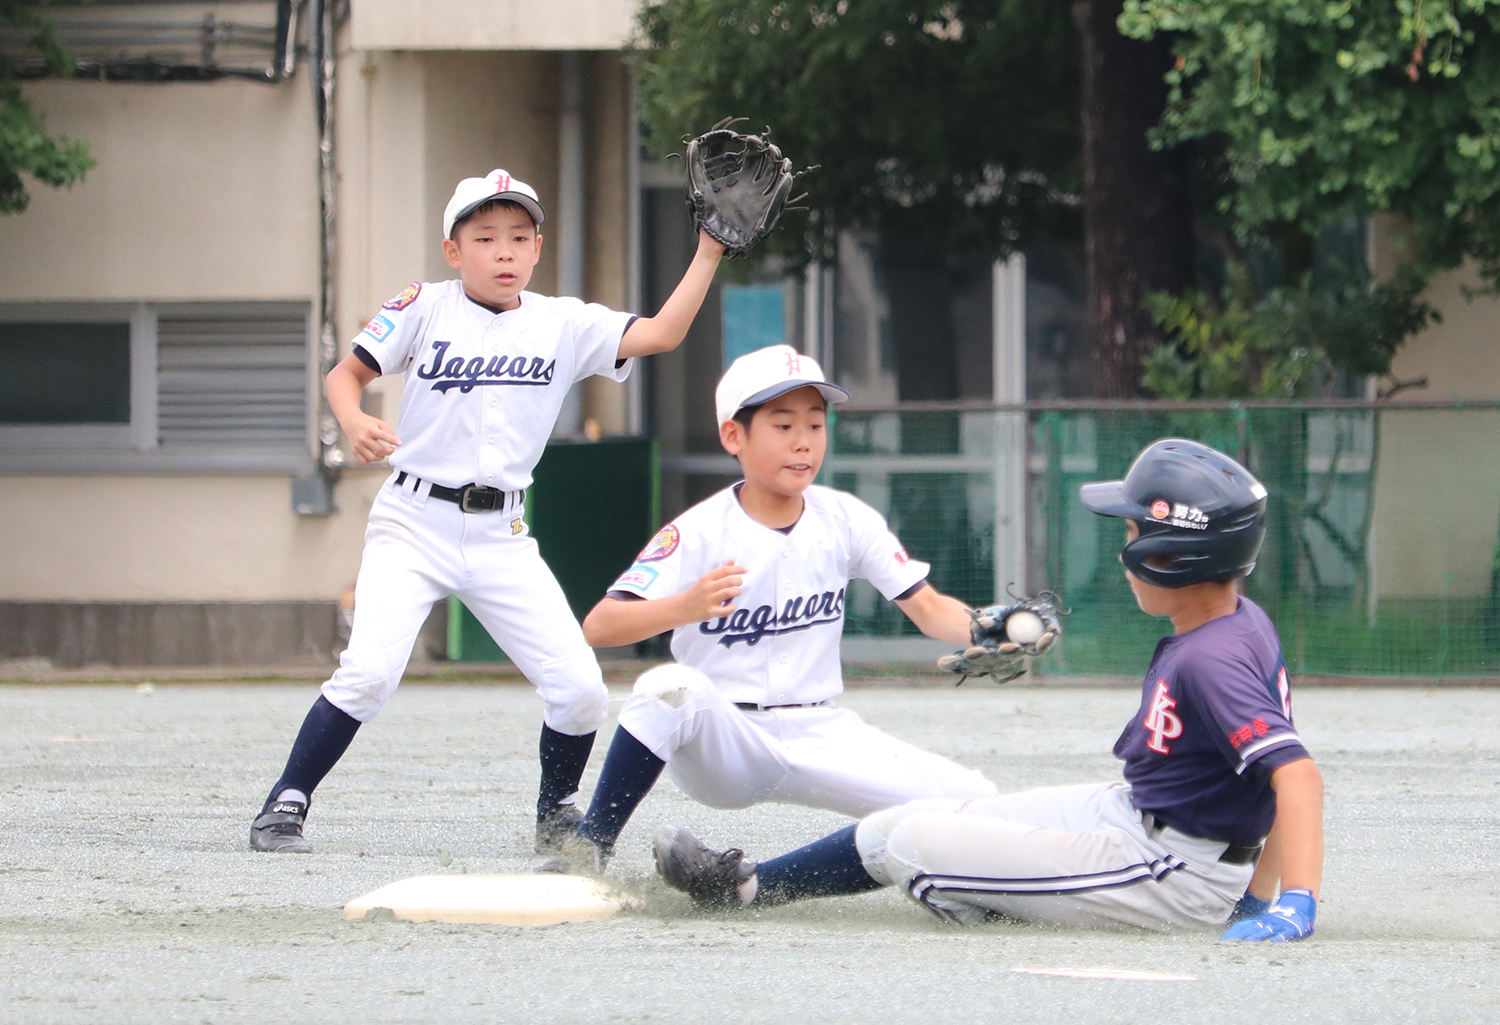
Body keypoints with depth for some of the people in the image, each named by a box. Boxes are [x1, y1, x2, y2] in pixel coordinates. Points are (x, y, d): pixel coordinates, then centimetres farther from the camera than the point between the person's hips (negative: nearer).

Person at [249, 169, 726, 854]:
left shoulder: (563, 325, 4)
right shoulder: (426, 310, -2)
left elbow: (660, 334, -2)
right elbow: (346, 373, 1)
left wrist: (707, 254, -10)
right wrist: (355, 424, -19)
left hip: (502, 535, 3)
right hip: (414, 522, -3)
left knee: (579, 688, -6)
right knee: (369, 673, -21)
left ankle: (557, 810, 20)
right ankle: (285, 807, -6)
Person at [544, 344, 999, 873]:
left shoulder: (846, 520, 1)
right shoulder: (700, 532, -12)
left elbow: (928, 607, 1)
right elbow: (597, 627, -22)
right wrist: (685, 606, -41)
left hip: (821, 737, 4)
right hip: (721, 746, -4)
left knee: (973, 802, -13)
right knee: (671, 687, -37)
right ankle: (589, 849, -21)